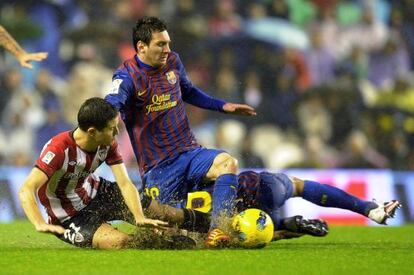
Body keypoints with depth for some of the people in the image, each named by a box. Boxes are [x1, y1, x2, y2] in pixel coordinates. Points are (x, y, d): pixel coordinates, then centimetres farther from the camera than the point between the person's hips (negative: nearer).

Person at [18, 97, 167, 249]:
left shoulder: (108, 145, -12)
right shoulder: (59, 149, -32)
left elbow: (125, 184, -16)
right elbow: (26, 190, -39)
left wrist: (140, 218, -33)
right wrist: (40, 225, -54)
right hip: (70, 218, -6)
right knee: (122, 243, -27)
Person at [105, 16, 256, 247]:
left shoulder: (173, 62, 8)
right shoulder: (127, 76, -11)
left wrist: (223, 106, 25)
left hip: (190, 153, 5)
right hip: (158, 166, -5)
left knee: (228, 163, -25)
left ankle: (217, 232, -30)